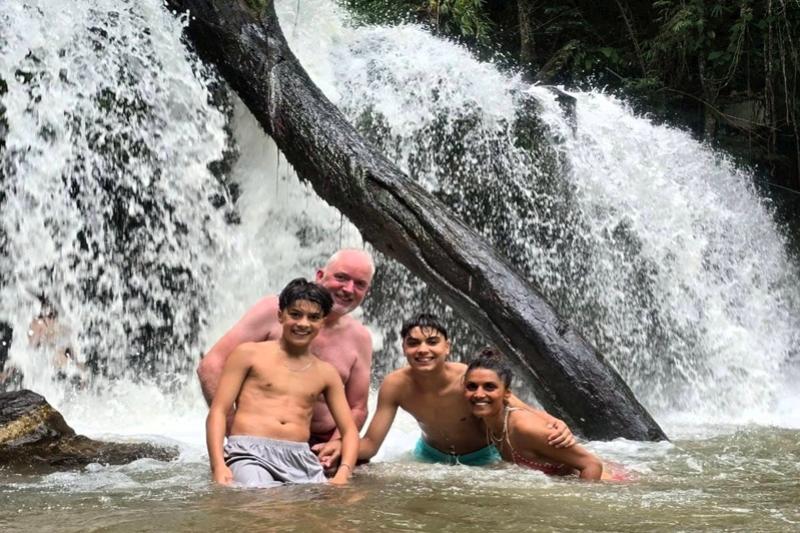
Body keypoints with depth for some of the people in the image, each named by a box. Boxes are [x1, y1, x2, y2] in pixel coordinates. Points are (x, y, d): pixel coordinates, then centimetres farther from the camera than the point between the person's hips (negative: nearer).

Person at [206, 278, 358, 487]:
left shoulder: (326, 373, 18)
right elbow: (218, 411, 4)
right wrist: (219, 466, -12)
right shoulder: (249, 354, 9)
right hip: (250, 454, -4)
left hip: (301, 461, 4)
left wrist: (342, 475, -5)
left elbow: (349, 430, 16)